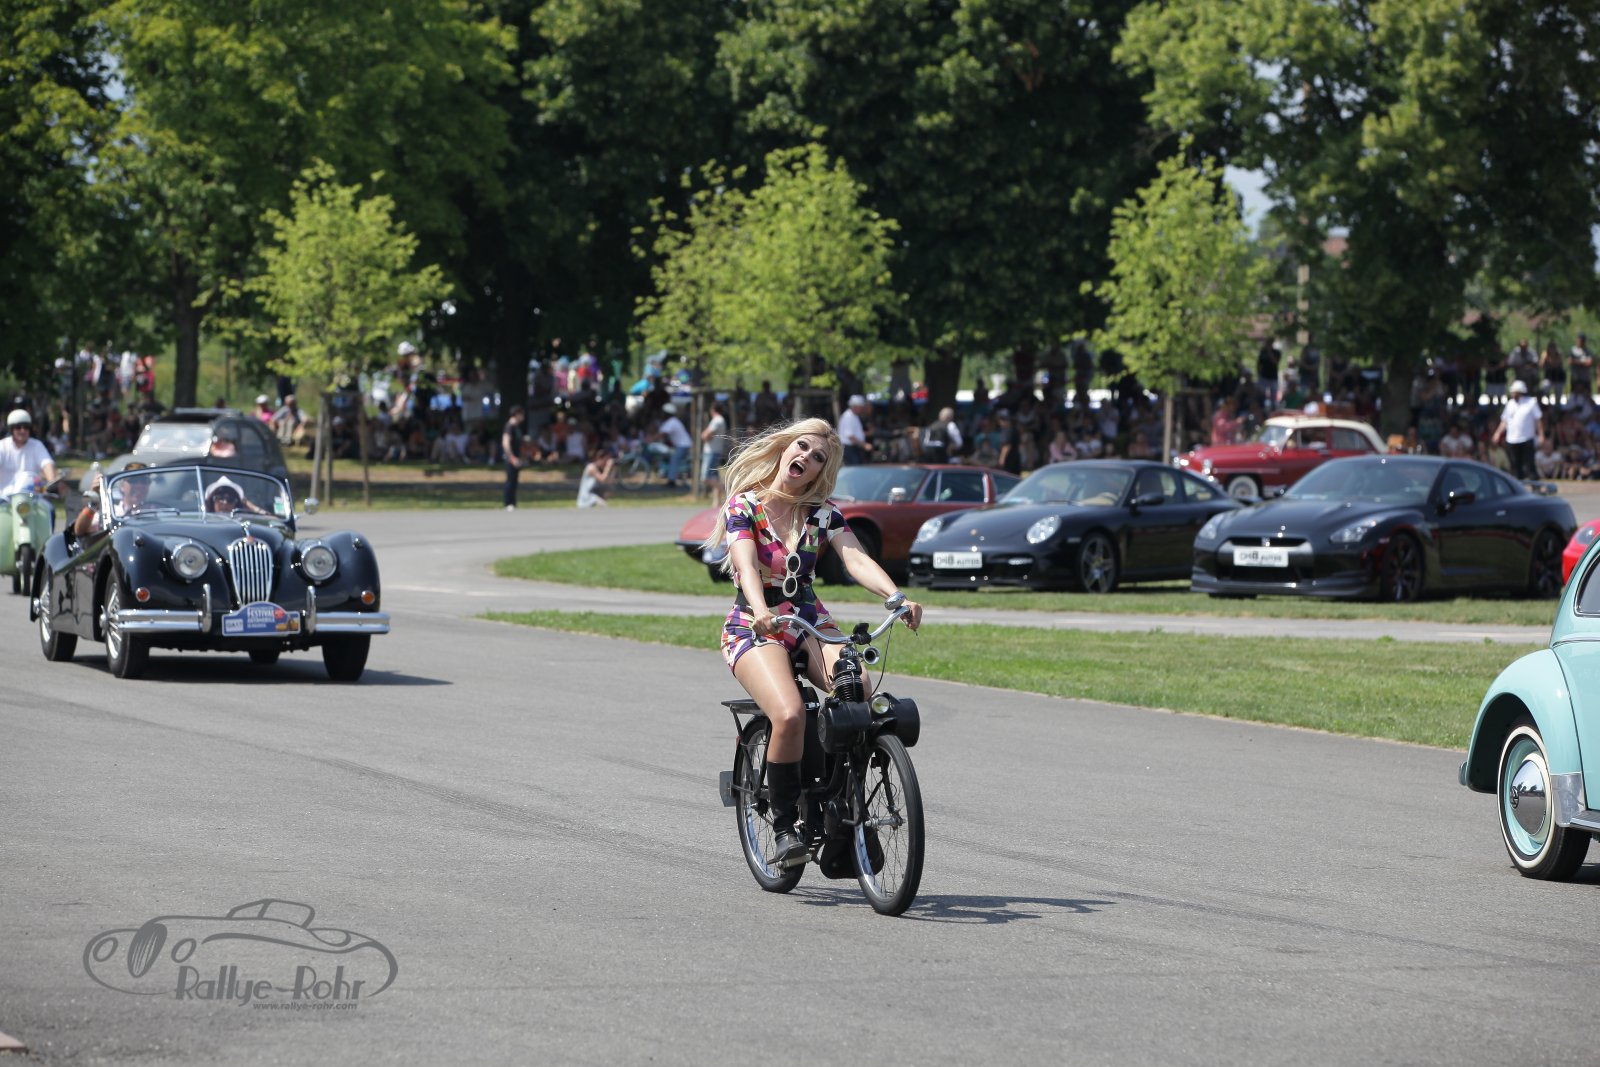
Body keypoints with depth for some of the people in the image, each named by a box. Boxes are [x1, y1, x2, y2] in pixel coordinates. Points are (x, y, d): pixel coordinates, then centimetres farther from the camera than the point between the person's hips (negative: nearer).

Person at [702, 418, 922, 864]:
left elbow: (857, 560, -10)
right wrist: (760, 610, -43)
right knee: (790, 715, -31)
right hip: (753, 627, -4)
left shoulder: (823, 513, 5)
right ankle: (785, 826, -15)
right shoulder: (744, 505, -5)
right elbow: (746, 565, -22)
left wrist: (898, 598, -30)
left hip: (810, 622, 4)